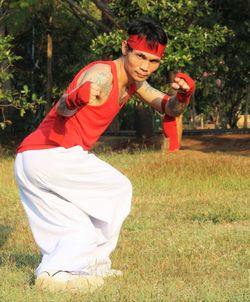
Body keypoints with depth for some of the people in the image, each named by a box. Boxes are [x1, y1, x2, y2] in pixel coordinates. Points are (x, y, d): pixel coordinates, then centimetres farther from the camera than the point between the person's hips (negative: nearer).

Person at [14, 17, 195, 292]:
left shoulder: (133, 81, 14)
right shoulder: (103, 74, -15)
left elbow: (169, 109, 15)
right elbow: (63, 109, -31)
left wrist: (182, 95, -9)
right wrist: (75, 99, -56)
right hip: (49, 154, -9)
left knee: (81, 233, 16)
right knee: (118, 190, 2)